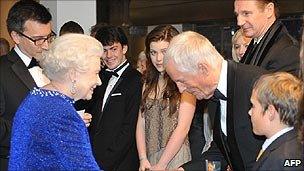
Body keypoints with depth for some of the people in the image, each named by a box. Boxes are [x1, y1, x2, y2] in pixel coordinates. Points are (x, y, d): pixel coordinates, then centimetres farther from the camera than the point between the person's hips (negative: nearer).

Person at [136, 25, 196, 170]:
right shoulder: (149, 83, 11)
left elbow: (183, 128, -13)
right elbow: (141, 124, 5)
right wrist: (143, 159, -7)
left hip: (176, 157, -5)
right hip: (149, 159, 5)